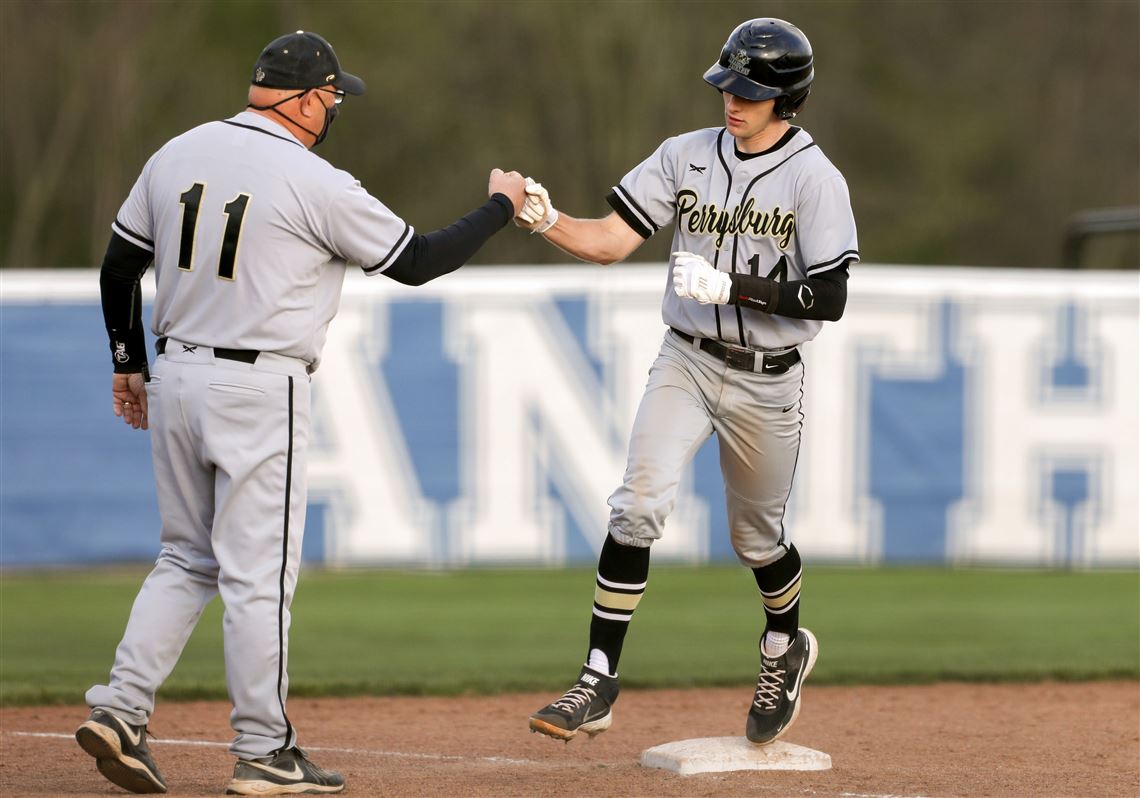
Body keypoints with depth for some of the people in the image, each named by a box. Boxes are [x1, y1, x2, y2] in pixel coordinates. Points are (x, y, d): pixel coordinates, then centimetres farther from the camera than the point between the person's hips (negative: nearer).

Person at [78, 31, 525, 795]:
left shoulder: (177, 154, 5)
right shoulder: (317, 185, -13)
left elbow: (119, 265, 12)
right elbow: (419, 261, -5)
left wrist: (130, 364, 23)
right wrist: (502, 206, 9)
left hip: (175, 377, 6)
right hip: (259, 390, -6)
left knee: (189, 559, 16)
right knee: (260, 570, 0)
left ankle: (121, 708, 4)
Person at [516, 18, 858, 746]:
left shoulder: (815, 179, -11)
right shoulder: (686, 156, 0)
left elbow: (828, 300, -17)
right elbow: (612, 240, -5)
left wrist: (732, 284, -26)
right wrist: (548, 220, -24)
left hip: (767, 380, -2)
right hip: (685, 363, 2)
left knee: (757, 534, 13)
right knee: (640, 504, -17)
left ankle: (786, 648, 45)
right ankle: (599, 682, -17)